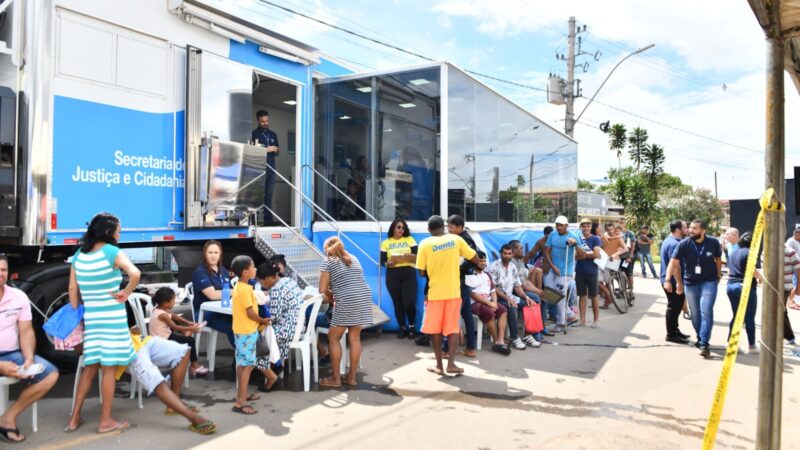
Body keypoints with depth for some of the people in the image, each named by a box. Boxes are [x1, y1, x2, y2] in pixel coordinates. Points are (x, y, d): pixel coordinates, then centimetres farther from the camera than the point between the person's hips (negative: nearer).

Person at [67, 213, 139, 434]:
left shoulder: (78, 255, 7)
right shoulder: (112, 252, -10)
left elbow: (73, 289, 9)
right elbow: (135, 273, -26)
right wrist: (126, 293, -11)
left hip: (89, 317, 6)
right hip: (112, 317, -5)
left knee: (90, 367, 17)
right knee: (109, 368, 3)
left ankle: (75, 418, 22)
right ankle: (105, 421, 10)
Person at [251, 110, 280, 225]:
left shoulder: (273, 135, 19)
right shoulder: (254, 134, 2)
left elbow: (278, 152, 22)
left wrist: (275, 150, -1)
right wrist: (266, 150, -13)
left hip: (271, 169, 5)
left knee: (269, 195, 5)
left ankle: (268, 219, 6)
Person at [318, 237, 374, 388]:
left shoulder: (328, 262, 6)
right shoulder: (353, 259, 23)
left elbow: (322, 289, 3)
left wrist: (331, 299, 22)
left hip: (347, 302, -6)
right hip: (364, 298, 6)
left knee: (333, 338, 7)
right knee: (354, 337, 13)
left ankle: (335, 378, 11)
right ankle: (352, 377, 18)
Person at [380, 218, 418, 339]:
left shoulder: (409, 239, 9)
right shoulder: (386, 242, 9)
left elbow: (417, 256, 3)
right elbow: (382, 260, 5)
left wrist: (411, 256, -18)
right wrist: (388, 263, -15)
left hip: (409, 274, -1)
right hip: (392, 275, 1)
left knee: (409, 302, -9)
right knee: (398, 303, 5)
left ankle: (412, 327, 13)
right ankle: (402, 328, 19)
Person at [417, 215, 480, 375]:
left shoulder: (425, 244, -6)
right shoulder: (456, 239, -2)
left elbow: (422, 273, -4)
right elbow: (475, 259, 2)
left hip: (435, 292, -1)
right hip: (453, 291, 1)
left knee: (435, 329, 9)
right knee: (452, 327, 7)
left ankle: (439, 365, 12)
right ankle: (451, 364, 0)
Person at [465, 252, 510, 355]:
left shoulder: (487, 275, 20)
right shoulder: (469, 276, -3)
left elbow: (493, 291, 17)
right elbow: (472, 294, -12)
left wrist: (494, 302, -5)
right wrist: (489, 303, -15)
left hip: (489, 302, 7)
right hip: (475, 303, -7)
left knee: (503, 310, -20)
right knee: (489, 312, -34)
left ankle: (501, 340, -29)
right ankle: (496, 341, -21)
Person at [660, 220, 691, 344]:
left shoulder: (669, 241, 14)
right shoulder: (674, 244, -21)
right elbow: (675, 265, -25)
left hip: (669, 280, 11)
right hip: (674, 282, -11)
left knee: (675, 307, 18)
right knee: (674, 307, -3)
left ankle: (674, 330, 28)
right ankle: (671, 334, 5)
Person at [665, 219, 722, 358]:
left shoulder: (713, 243, -9)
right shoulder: (683, 244, -12)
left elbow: (718, 259, 9)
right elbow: (673, 262, -12)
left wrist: (718, 275, 11)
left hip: (709, 282, -1)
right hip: (690, 283, 2)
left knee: (706, 312, -14)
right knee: (695, 314, 12)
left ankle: (704, 344, -11)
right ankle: (700, 338, 32)